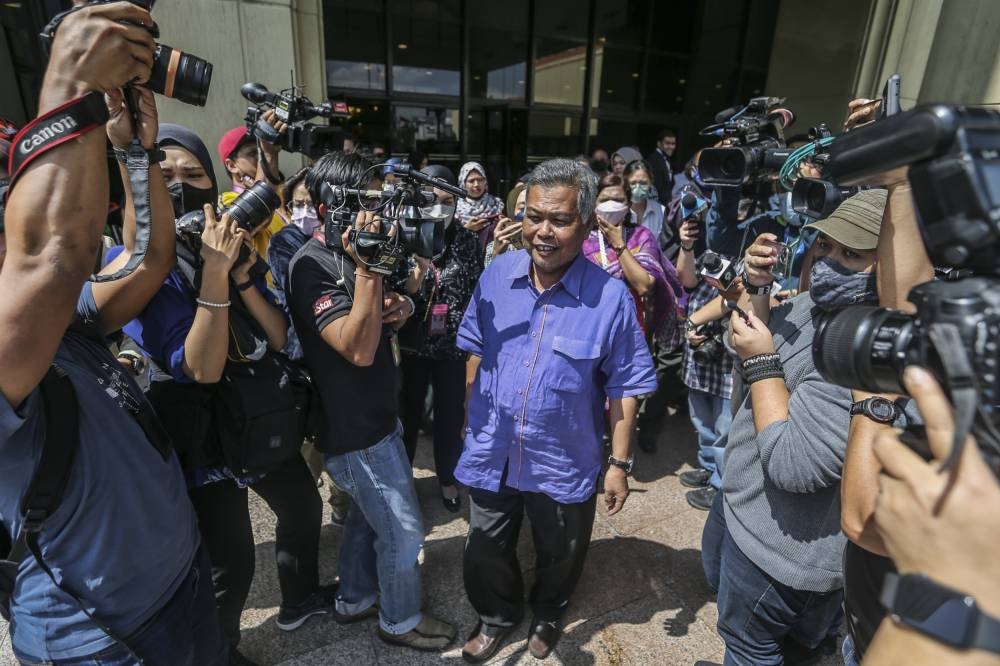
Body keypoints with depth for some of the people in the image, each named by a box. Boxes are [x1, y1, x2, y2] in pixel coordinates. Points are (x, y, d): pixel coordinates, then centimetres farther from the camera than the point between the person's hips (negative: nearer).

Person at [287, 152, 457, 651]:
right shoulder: (312, 267, -22)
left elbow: (378, 318, 19)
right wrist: (366, 267, -34)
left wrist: (401, 307, -5)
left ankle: (354, 600, 46)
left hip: (375, 415, 9)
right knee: (403, 531, 7)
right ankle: (400, 620, 32)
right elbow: (359, 349, -31)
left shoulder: (355, 250, 6)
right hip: (355, 429, -9)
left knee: (368, 515, 25)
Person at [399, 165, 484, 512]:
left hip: (452, 345, 1)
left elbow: (477, 292, 2)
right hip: (412, 345, -1)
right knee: (408, 415, 14)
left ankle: (448, 480, 35)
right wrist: (418, 272, -28)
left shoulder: (467, 241, -2)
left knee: (451, 416, 13)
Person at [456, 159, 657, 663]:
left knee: (558, 555, 25)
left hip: (563, 463, -2)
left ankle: (546, 614, 58)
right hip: (490, 451, 3)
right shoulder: (497, 273, -8)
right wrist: (471, 418, 5)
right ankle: (497, 615, 54)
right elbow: (475, 351, 3)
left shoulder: (610, 297, -19)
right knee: (487, 551, 24)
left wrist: (620, 463, -9)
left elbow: (625, 386, -11)